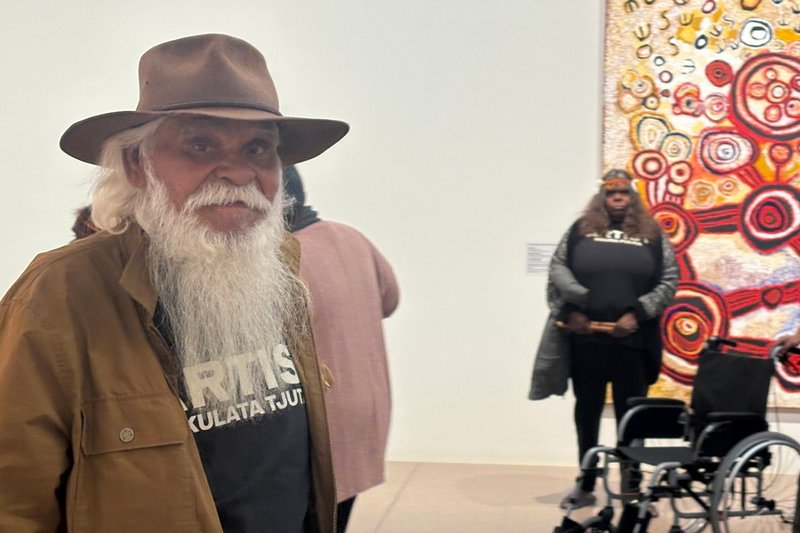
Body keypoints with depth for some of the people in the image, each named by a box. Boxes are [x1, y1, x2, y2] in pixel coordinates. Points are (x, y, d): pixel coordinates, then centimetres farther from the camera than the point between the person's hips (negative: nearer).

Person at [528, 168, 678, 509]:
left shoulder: (653, 235, 7)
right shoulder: (580, 229, 7)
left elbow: (669, 282, 2)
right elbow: (557, 268, 4)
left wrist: (637, 313, -9)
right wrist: (571, 310, -8)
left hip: (632, 341, -1)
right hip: (585, 339, 1)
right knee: (587, 413, 11)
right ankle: (586, 485, 23)